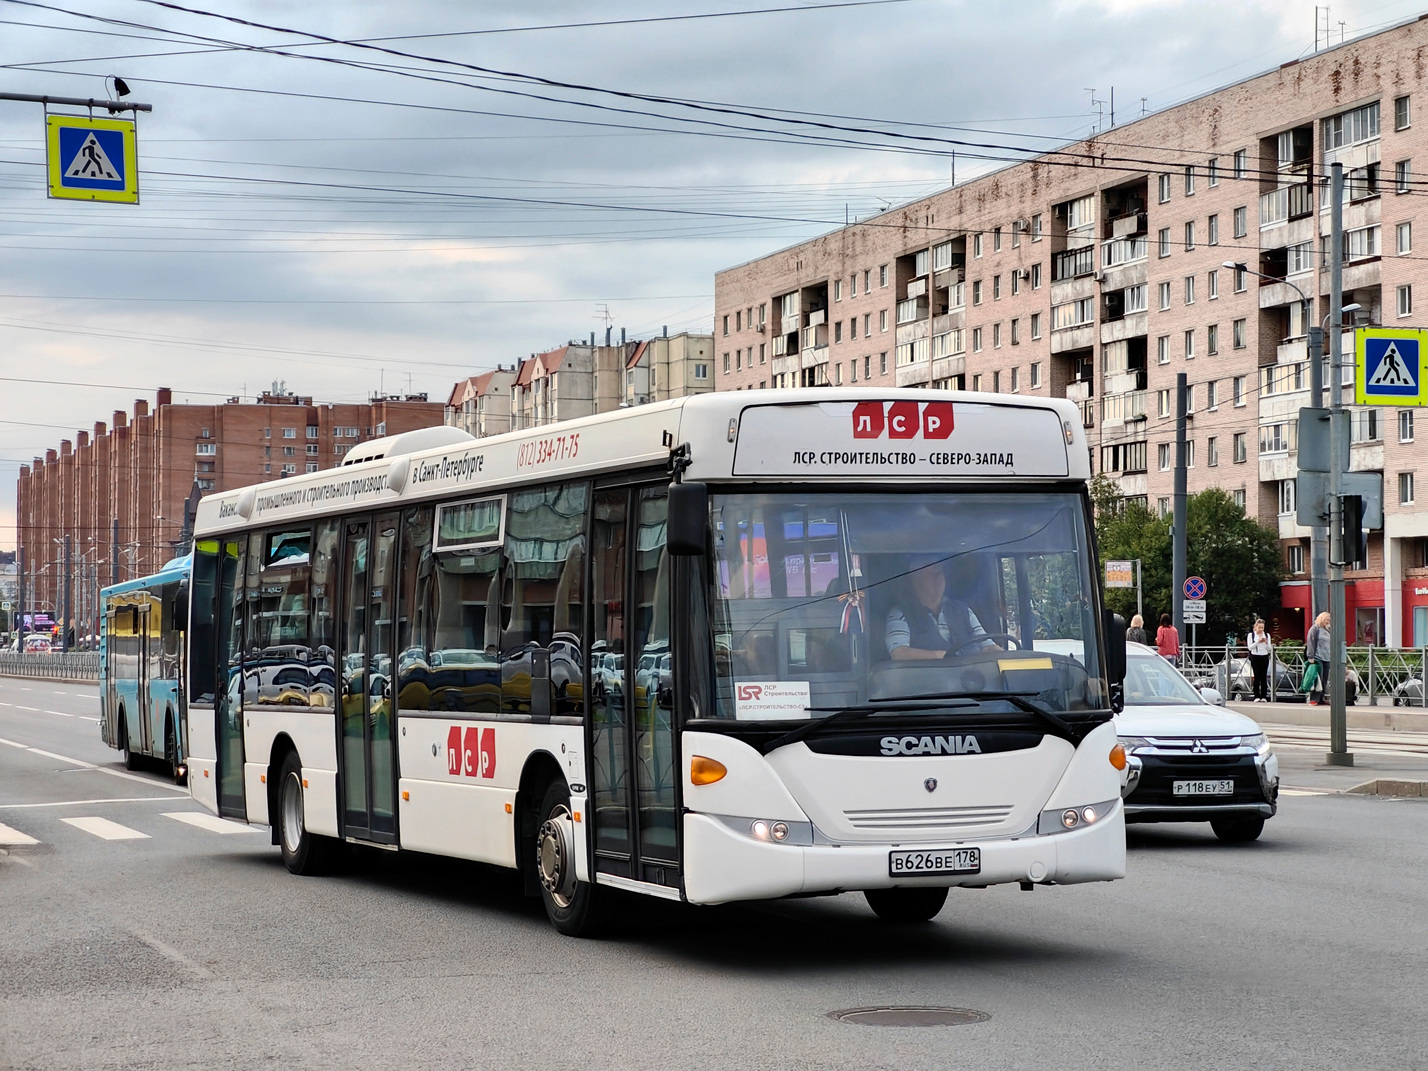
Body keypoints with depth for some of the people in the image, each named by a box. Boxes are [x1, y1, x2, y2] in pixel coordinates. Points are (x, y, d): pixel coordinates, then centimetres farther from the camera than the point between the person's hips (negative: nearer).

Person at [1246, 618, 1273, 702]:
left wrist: (1266, 642, -10)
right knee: (1257, 676, -6)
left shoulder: (1267, 635, 12)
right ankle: (1257, 696, -5)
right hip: (1255, 657, -2)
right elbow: (1250, 647, -5)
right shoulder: (1251, 635, 5)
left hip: (1264, 657, 2)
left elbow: (1269, 648, 9)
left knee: (1264, 677, -2)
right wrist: (1258, 642, -16)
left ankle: (1264, 696, -2)